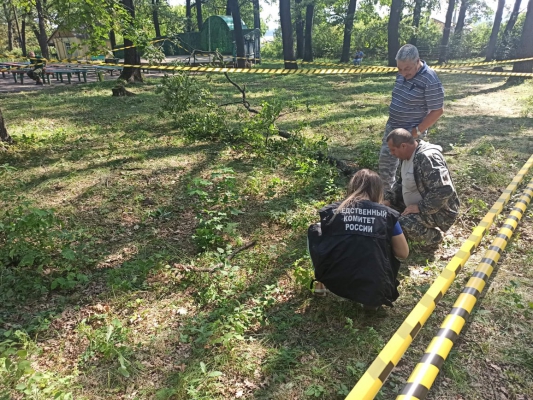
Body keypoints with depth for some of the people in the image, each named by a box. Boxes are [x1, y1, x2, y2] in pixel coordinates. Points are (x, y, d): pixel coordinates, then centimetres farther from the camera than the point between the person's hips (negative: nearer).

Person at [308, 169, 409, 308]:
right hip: (373, 292, 0)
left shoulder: (332, 210, 3)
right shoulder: (387, 214, 2)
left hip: (335, 283, 1)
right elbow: (403, 253, 11)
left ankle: (321, 283, 17)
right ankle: (372, 297, 13)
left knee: (314, 229, 19)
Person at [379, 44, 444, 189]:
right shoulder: (403, 73, 1)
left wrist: (417, 131, -19)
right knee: (385, 159, 17)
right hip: (392, 127, 8)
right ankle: (385, 190, 36)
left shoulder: (430, 81, -23)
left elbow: (438, 111, -19)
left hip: (410, 132, -8)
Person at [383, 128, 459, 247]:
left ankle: (433, 236, -1)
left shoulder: (428, 158, -29)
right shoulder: (408, 155, 1)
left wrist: (420, 208, -29)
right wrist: (388, 199, -2)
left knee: (402, 225, -30)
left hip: (439, 211, -10)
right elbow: (402, 182, 12)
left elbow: (444, 191, -35)